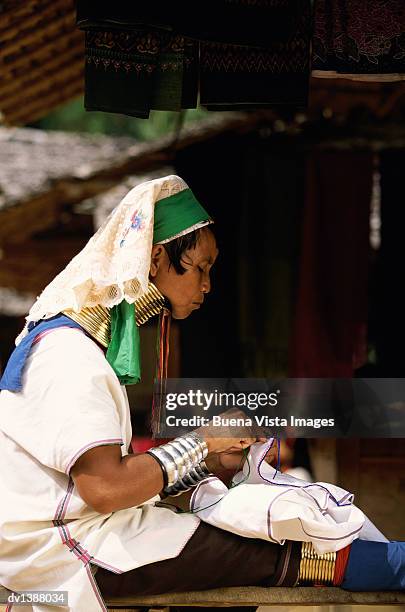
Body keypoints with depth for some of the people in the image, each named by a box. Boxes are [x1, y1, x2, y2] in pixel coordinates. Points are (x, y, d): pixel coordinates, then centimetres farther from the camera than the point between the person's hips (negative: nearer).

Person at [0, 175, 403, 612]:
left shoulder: (93, 338, 14)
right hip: (65, 549, -10)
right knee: (265, 558, -12)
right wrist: (203, 442, -14)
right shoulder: (67, 351, -18)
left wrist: (211, 461, 1)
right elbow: (104, 488, -25)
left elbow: (113, 468, 11)